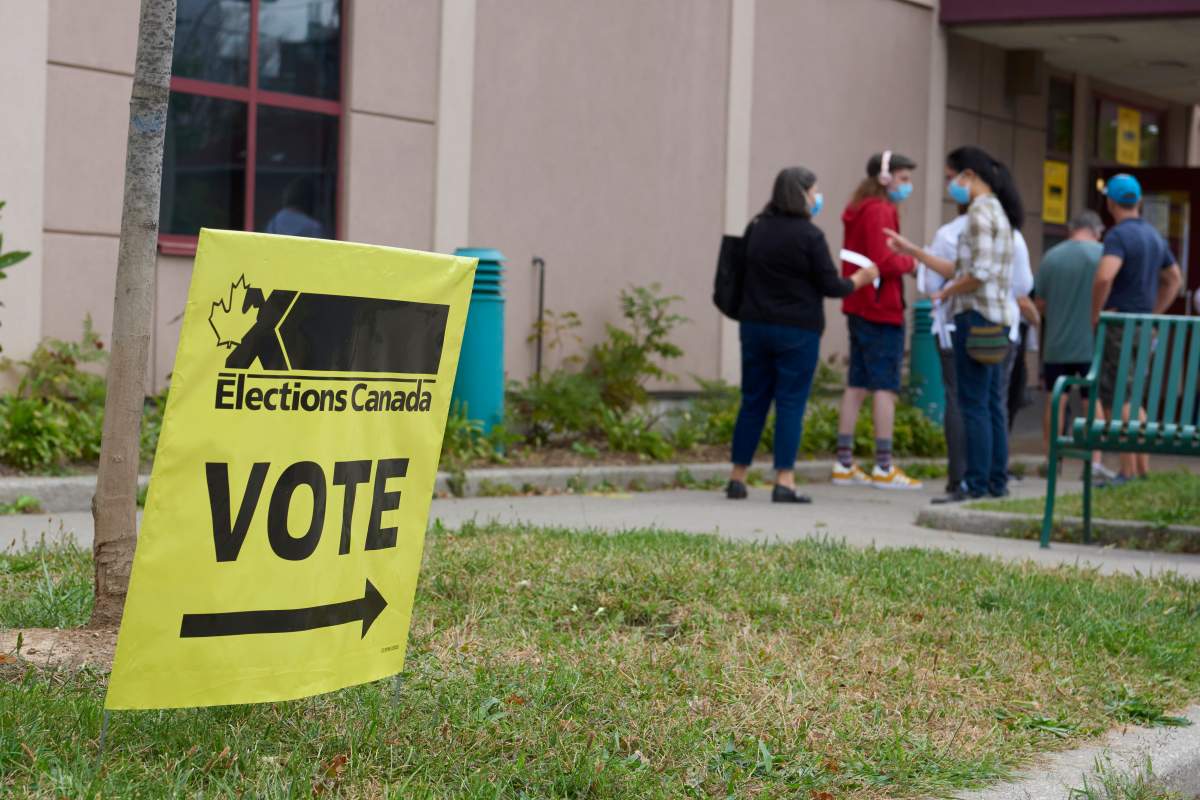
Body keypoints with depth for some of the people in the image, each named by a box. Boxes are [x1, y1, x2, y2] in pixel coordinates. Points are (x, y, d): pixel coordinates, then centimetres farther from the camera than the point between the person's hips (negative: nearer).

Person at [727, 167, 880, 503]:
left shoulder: (756, 229, 5)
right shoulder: (809, 235, -12)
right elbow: (830, 285, -8)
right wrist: (860, 279, 8)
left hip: (755, 325, 5)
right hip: (798, 330, -5)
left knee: (753, 401, 11)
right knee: (790, 404, -1)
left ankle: (737, 478, 13)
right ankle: (784, 481, -4)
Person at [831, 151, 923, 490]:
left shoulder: (859, 211, 17)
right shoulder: (880, 211, -13)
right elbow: (883, 262, -22)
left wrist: (901, 260, 9)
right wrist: (910, 262, -5)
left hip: (858, 308, 10)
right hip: (882, 309, -10)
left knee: (857, 384, 10)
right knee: (886, 386, -6)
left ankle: (844, 464, 11)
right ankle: (884, 468, -7)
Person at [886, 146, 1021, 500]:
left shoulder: (980, 210, -11)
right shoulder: (994, 210, 19)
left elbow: (980, 273, -20)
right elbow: (962, 270, 20)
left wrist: (947, 293, -6)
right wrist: (913, 252, 20)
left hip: (977, 316, -10)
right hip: (994, 319, 10)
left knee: (974, 402, -8)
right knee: (991, 402, 11)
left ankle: (978, 484, -7)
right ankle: (996, 482, 14)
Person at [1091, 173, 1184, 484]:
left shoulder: (1118, 235, -14)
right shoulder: (1154, 235, 13)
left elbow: (1104, 277, -31)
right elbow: (1174, 278, 26)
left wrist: (1095, 314, -17)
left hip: (1118, 327, -8)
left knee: (1117, 400, -5)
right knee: (1131, 400, 15)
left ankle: (1128, 472, -6)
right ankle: (1144, 470, 15)